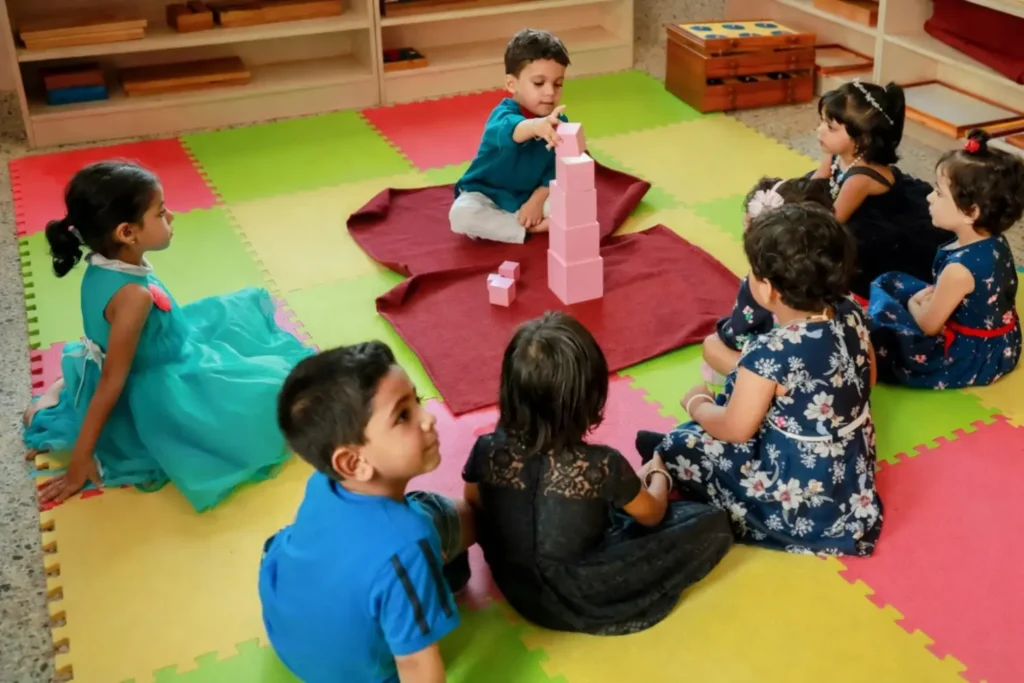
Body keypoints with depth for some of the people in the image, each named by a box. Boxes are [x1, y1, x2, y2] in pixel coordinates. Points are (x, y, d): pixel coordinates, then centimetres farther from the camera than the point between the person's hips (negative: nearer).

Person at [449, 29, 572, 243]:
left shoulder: (558, 122, -8)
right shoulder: (504, 114, -26)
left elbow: (557, 169, -3)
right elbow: (508, 131, -52)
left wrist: (537, 200, -18)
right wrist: (536, 126, -74)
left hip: (530, 196, 4)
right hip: (488, 196, -4)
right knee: (461, 214, -34)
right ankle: (527, 228, -21)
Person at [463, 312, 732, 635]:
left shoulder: (488, 450, -20)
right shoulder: (601, 465, -29)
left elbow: (475, 505, 3)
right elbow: (651, 514, -7)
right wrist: (659, 475, 14)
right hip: (580, 603, -2)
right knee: (713, 526, -3)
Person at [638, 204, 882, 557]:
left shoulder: (771, 353, -31)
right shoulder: (851, 315, -11)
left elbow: (734, 429, -17)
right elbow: (867, 380, 8)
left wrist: (696, 403, 3)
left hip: (798, 494, -7)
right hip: (852, 473, 8)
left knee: (677, 447, 4)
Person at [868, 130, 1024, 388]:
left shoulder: (961, 267, -33)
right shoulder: (993, 242, -6)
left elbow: (928, 325, -19)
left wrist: (913, 304, 0)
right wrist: (927, 297, -4)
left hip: (971, 359, -9)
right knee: (888, 282, 13)